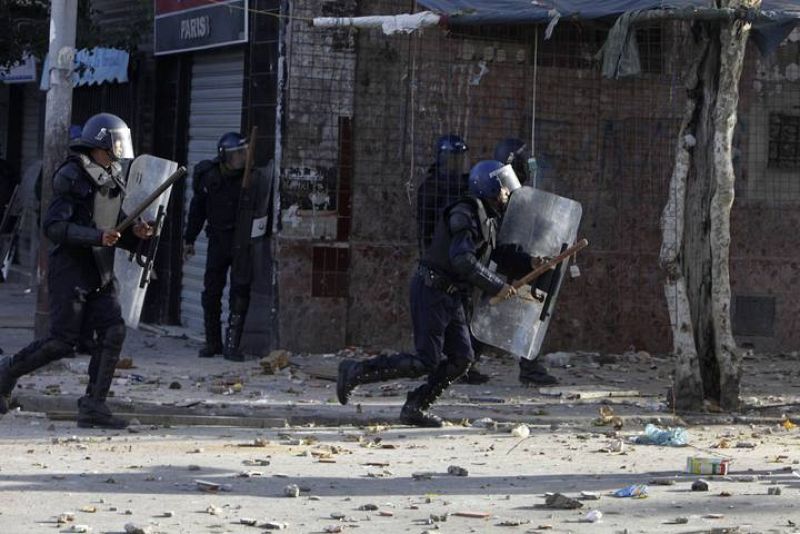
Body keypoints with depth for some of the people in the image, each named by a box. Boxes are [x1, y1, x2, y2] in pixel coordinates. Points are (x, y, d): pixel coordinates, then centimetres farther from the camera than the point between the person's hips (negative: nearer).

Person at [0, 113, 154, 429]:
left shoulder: (114, 182, 13)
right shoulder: (72, 177, -11)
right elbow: (53, 226, -19)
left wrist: (135, 234, -2)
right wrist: (98, 236, -27)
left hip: (102, 273, 7)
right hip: (70, 270, -7)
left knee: (113, 332, -7)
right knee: (64, 340, -8)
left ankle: (93, 406, -4)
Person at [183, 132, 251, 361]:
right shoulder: (208, 176, -2)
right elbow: (197, 208, 10)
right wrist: (189, 239, 12)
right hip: (218, 239, 2)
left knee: (240, 291, -6)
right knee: (211, 291, 4)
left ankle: (232, 344, 0)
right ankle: (212, 342, 17)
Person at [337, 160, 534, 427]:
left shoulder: (487, 217, 16)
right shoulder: (467, 213, -17)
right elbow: (462, 260, -27)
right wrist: (497, 286, -24)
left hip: (451, 296, 10)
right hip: (432, 291, -10)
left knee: (461, 358, 4)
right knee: (426, 362, -11)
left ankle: (416, 407, 9)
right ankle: (356, 371, -3)